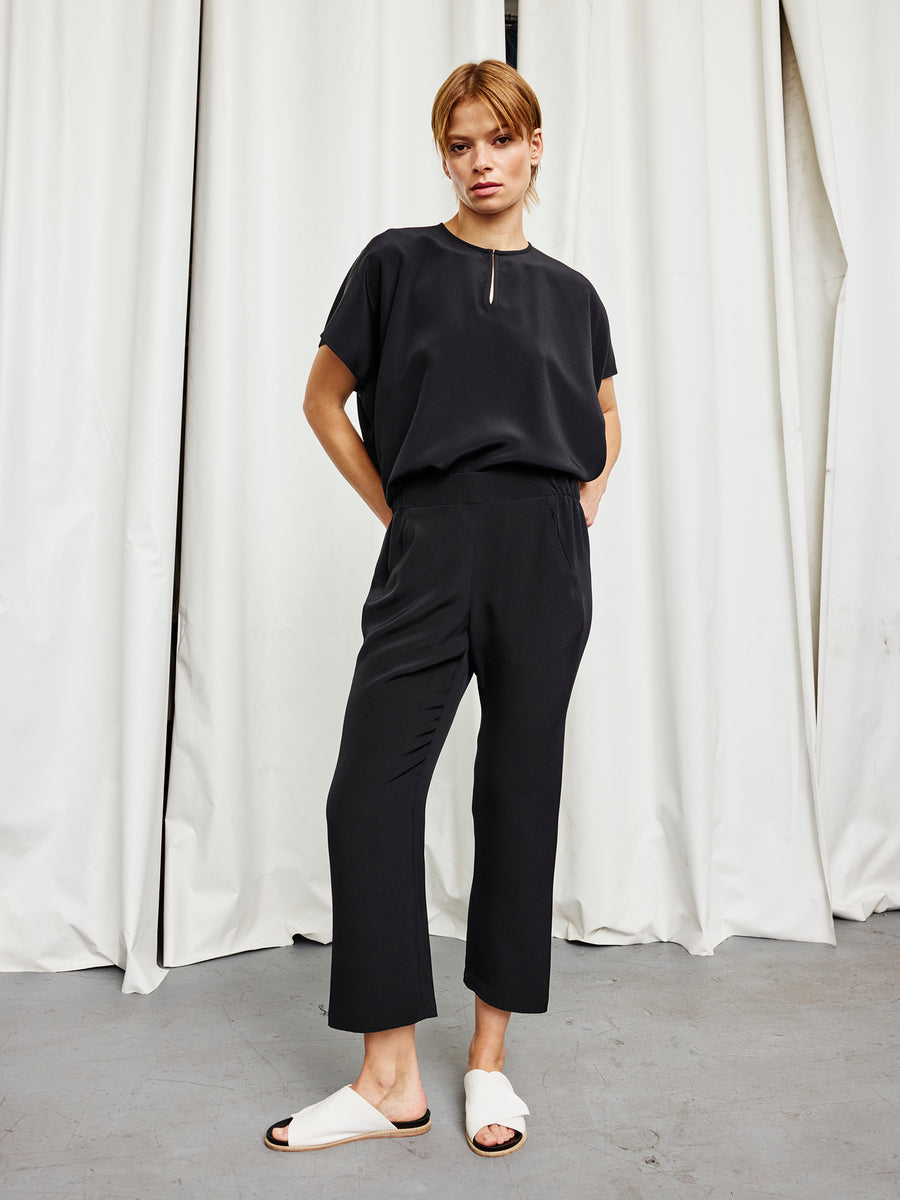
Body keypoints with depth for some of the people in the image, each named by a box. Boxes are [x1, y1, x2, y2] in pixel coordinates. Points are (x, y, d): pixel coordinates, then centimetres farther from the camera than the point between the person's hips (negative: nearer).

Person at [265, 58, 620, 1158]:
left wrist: (575, 513, 9)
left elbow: (605, 420, 26)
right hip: (431, 550, -1)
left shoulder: (570, 293, 14)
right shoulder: (398, 263, 7)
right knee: (372, 788, -9)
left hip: (545, 559, 2)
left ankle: (490, 1055, 20)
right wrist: (397, 514, 2)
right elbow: (324, 399, 10)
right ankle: (389, 1077, 5)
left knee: (520, 791, 4)